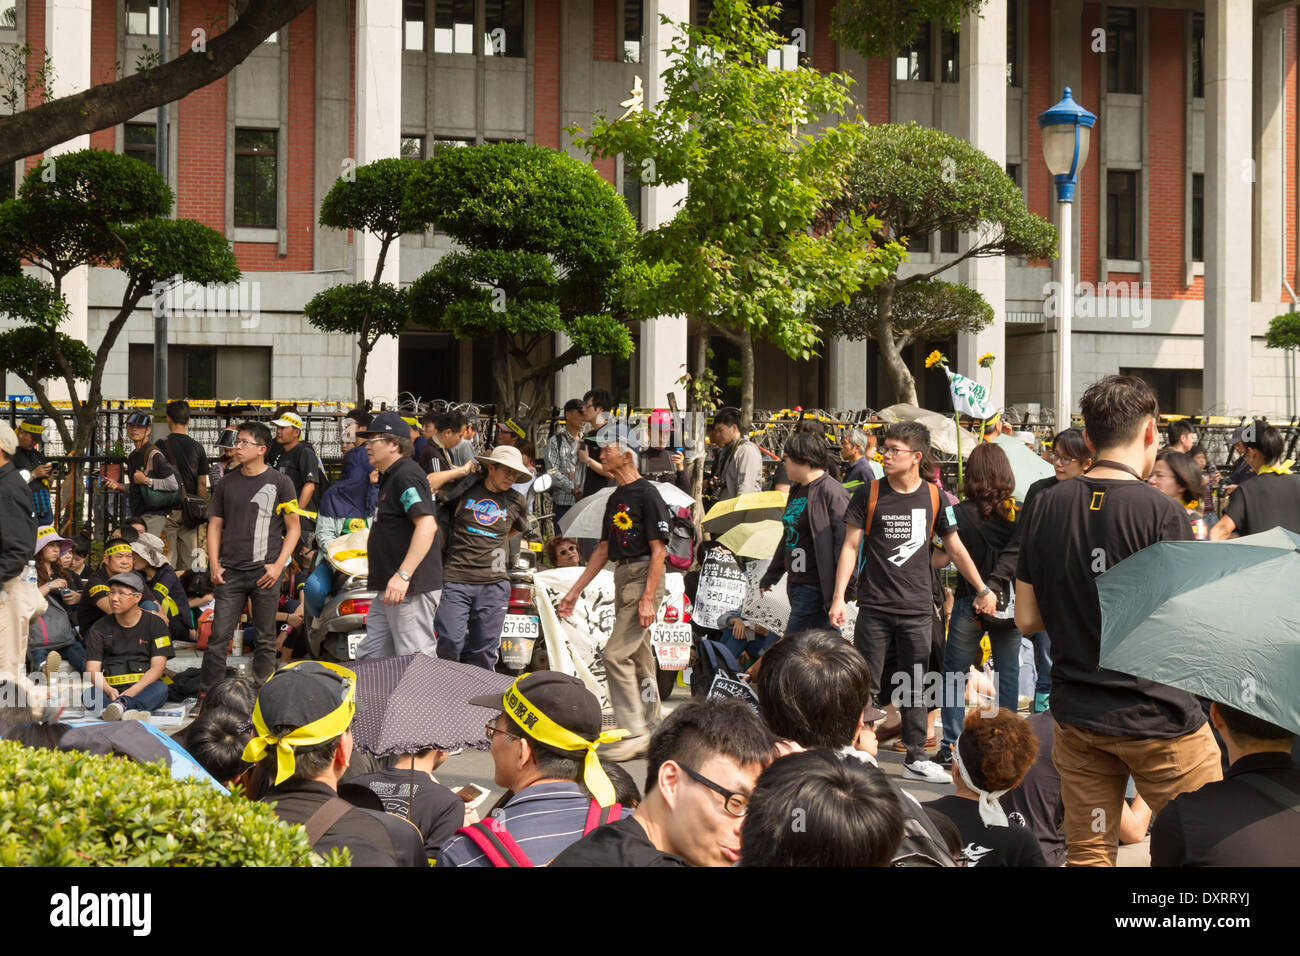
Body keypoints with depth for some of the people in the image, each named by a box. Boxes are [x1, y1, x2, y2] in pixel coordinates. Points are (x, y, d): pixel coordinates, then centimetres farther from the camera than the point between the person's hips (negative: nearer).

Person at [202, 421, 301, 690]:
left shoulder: (280, 482, 2)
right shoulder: (228, 482, 12)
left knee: (265, 639, 4)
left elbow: (293, 528, 3)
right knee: (218, 635, -3)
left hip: (265, 573, -2)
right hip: (230, 572, 2)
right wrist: (214, 565, 4)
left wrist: (278, 565, -7)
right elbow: (215, 524, 15)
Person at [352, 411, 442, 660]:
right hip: (388, 589, 11)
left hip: (412, 588, -11)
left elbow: (427, 525, -27)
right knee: (370, 658, 12)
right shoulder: (390, 478, 20)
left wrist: (403, 575, -33)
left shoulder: (406, 475, -15)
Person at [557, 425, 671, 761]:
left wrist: (648, 598, -21)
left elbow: (658, 550, -15)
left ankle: (634, 732, -10)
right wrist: (574, 591, 20)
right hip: (622, 576, 9)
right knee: (639, 657, 11)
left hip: (644, 578, -9)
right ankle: (652, 732, 17)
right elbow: (603, 551, 22)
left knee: (616, 654, -14)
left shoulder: (647, 494, -10)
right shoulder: (615, 499, 17)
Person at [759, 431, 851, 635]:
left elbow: (843, 542, -17)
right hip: (795, 584, 9)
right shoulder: (797, 491, 16)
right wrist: (770, 578, 31)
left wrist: (839, 593, -22)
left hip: (814, 588, -9)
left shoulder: (831, 492, -12)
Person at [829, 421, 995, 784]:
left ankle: (916, 758, 16)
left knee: (915, 687, 8)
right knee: (866, 686, -1)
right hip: (874, 607, -2)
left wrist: (983, 589, 11)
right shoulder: (868, 495, -1)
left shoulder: (934, 498, 3)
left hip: (917, 608, 2)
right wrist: (838, 597, -7)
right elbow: (850, 547, 0)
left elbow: (955, 548, 12)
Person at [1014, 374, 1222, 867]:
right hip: (1157, 716, -5)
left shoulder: (1044, 508, 1)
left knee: (1088, 853, 11)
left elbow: (1027, 619, 6)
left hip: (1077, 715, 5)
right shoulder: (1161, 513, -15)